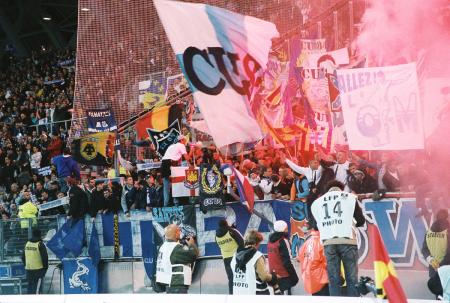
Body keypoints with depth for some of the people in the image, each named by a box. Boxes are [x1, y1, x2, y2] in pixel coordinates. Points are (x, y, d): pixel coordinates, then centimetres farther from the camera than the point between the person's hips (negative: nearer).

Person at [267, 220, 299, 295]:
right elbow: (286, 261, -17)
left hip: (274, 275, 8)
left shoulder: (271, 241, 10)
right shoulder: (283, 241, -14)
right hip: (284, 276, -8)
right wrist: (294, 276, -11)